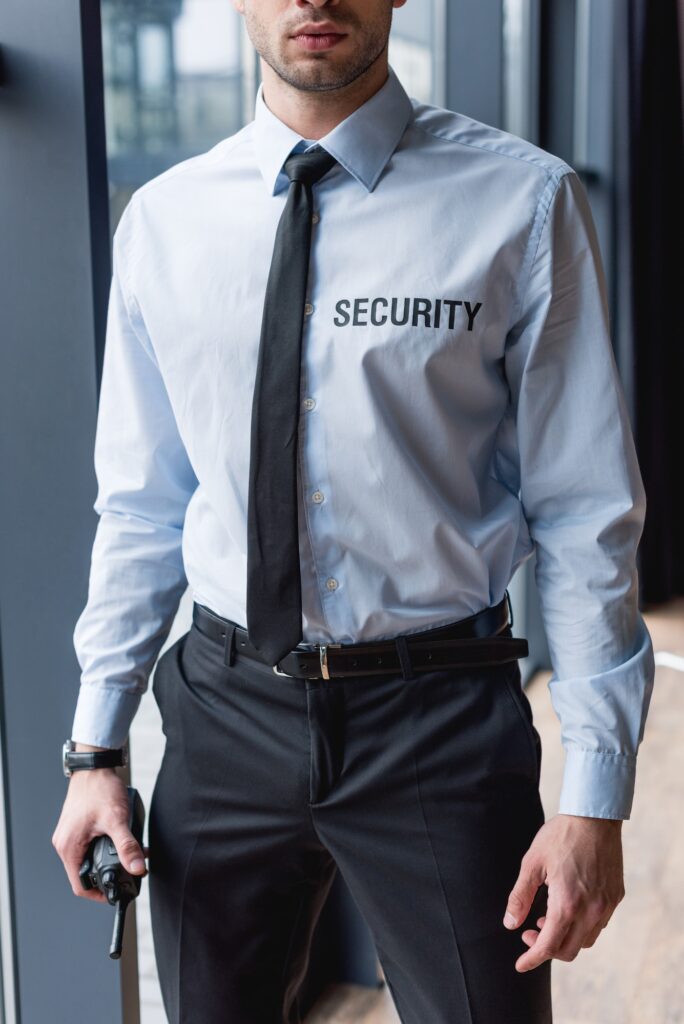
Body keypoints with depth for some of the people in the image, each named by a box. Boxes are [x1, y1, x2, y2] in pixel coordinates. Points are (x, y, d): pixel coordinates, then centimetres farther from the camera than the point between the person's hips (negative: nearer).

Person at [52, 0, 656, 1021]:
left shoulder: (522, 201, -8)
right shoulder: (163, 220, 2)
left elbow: (585, 513, -7)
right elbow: (141, 507, 8)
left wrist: (595, 795, -9)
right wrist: (97, 749, 6)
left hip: (438, 719, -2)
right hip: (226, 713, 3)